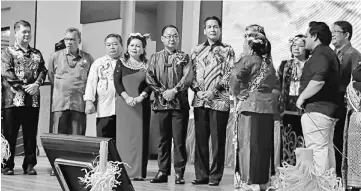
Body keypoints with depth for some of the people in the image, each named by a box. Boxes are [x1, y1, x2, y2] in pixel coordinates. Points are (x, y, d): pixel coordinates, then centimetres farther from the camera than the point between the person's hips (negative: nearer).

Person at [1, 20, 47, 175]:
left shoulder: (37, 53, 17)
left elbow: (43, 71, 8)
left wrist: (36, 84, -12)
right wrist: (24, 86, -14)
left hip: (33, 99, 4)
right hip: (13, 98, -3)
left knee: (31, 134, 6)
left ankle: (29, 165, 13)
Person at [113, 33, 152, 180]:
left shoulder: (147, 65, 8)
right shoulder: (121, 63, 9)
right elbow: (117, 82, 0)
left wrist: (141, 96, -15)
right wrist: (126, 97, -14)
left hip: (142, 105, 0)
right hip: (124, 104, 0)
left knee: (140, 136, -2)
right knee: (124, 136, -1)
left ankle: (138, 172, 1)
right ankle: (123, 170, 3)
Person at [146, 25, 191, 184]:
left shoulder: (184, 57, 8)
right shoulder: (155, 57, 13)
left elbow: (187, 78, -4)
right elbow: (149, 78, 3)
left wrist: (174, 90, -15)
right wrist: (162, 92, -9)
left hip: (180, 104, -2)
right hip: (161, 104, 2)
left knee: (179, 140, -2)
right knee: (163, 139, 6)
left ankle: (179, 173, 4)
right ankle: (163, 172, 11)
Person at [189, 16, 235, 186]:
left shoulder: (227, 50, 4)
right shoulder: (197, 50, 15)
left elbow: (229, 75, -4)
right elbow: (192, 73, 12)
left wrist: (214, 90, -13)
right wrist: (197, 90, -4)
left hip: (219, 100, -4)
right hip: (200, 100, 4)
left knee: (217, 140, 0)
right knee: (200, 139, 6)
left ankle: (215, 176, 7)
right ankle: (201, 175, 14)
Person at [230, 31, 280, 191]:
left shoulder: (248, 59, -4)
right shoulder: (268, 62, 16)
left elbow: (235, 76, -19)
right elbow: (276, 86, 14)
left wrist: (237, 93, -5)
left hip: (251, 104, -7)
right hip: (268, 105, 7)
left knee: (250, 144, -2)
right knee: (264, 145, 11)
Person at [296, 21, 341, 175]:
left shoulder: (320, 54, -13)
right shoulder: (330, 53, 20)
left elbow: (318, 80, -28)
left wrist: (302, 97, -17)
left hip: (317, 110, -11)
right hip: (330, 109, 11)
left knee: (317, 150, -10)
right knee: (327, 149, 15)